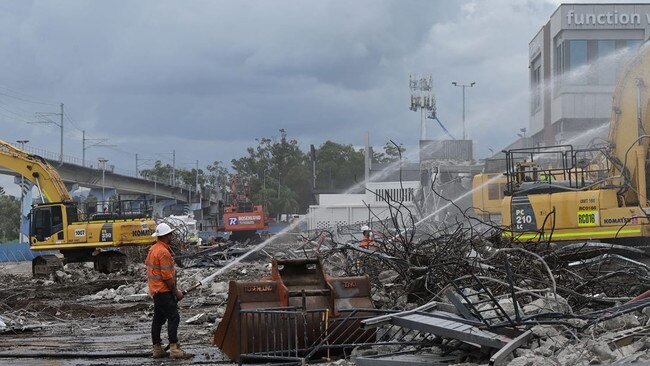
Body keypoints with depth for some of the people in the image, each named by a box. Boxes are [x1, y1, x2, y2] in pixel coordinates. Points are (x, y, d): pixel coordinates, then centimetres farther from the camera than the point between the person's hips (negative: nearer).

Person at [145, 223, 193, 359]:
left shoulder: (153, 249, 13)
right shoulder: (163, 252, -19)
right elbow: (167, 276, -21)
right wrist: (176, 291, -12)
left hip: (156, 290, 11)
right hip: (164, 291, -11)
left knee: (158, 319, 12)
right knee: (173, 317, -12)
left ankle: (157, 349, 15)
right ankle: (174, 349, -17)